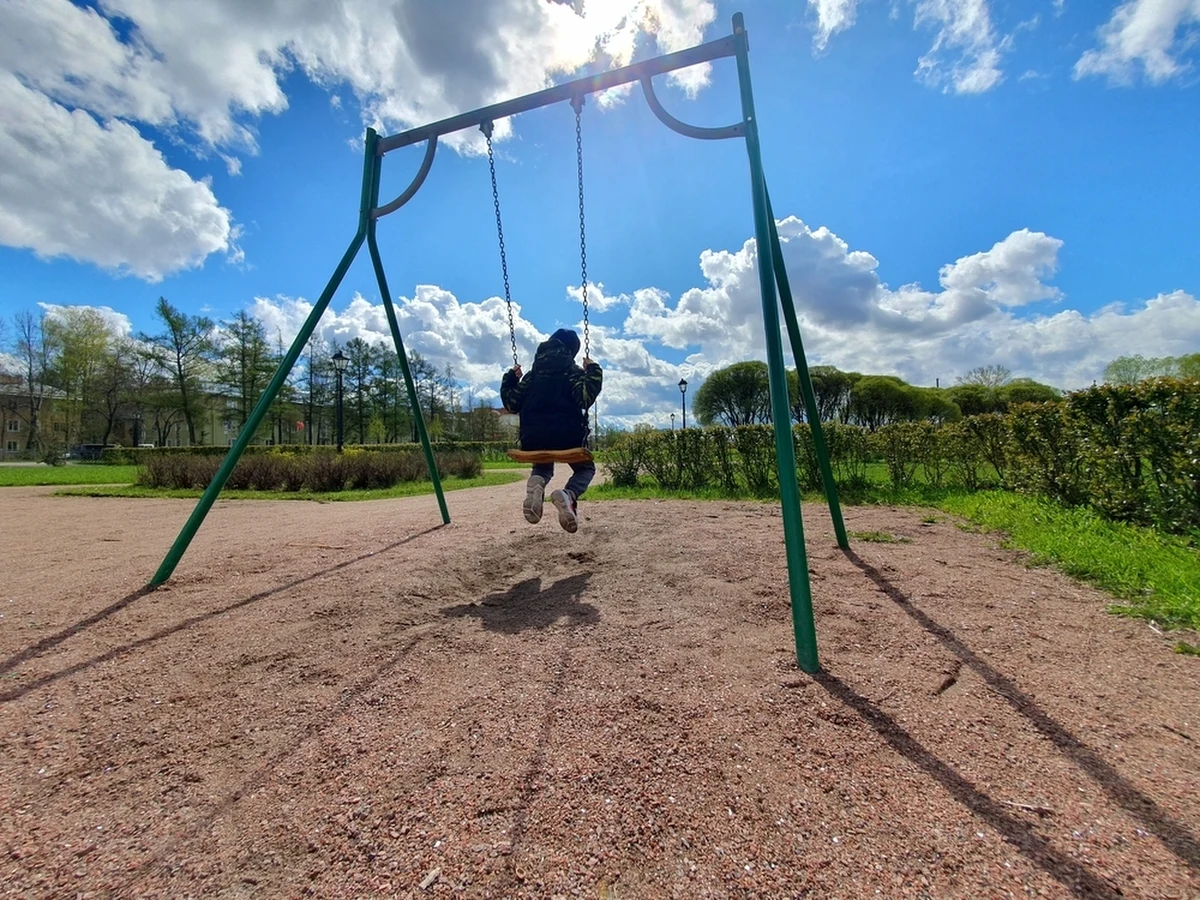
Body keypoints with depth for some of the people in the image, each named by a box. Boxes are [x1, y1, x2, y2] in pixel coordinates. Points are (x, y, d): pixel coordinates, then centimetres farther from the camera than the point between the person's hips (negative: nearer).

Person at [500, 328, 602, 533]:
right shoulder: (573, 371, 1)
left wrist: (510, 378, 26)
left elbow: (511, 404, 14)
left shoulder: (533, 374, 13)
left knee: (542, 467, 34)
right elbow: (585, 399, -17)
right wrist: (593, 371, -6)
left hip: (533, 440, 4)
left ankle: (536, 483, -9)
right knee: (586, 468, 22)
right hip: (567, 437, -3)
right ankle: (568, 495, -17)